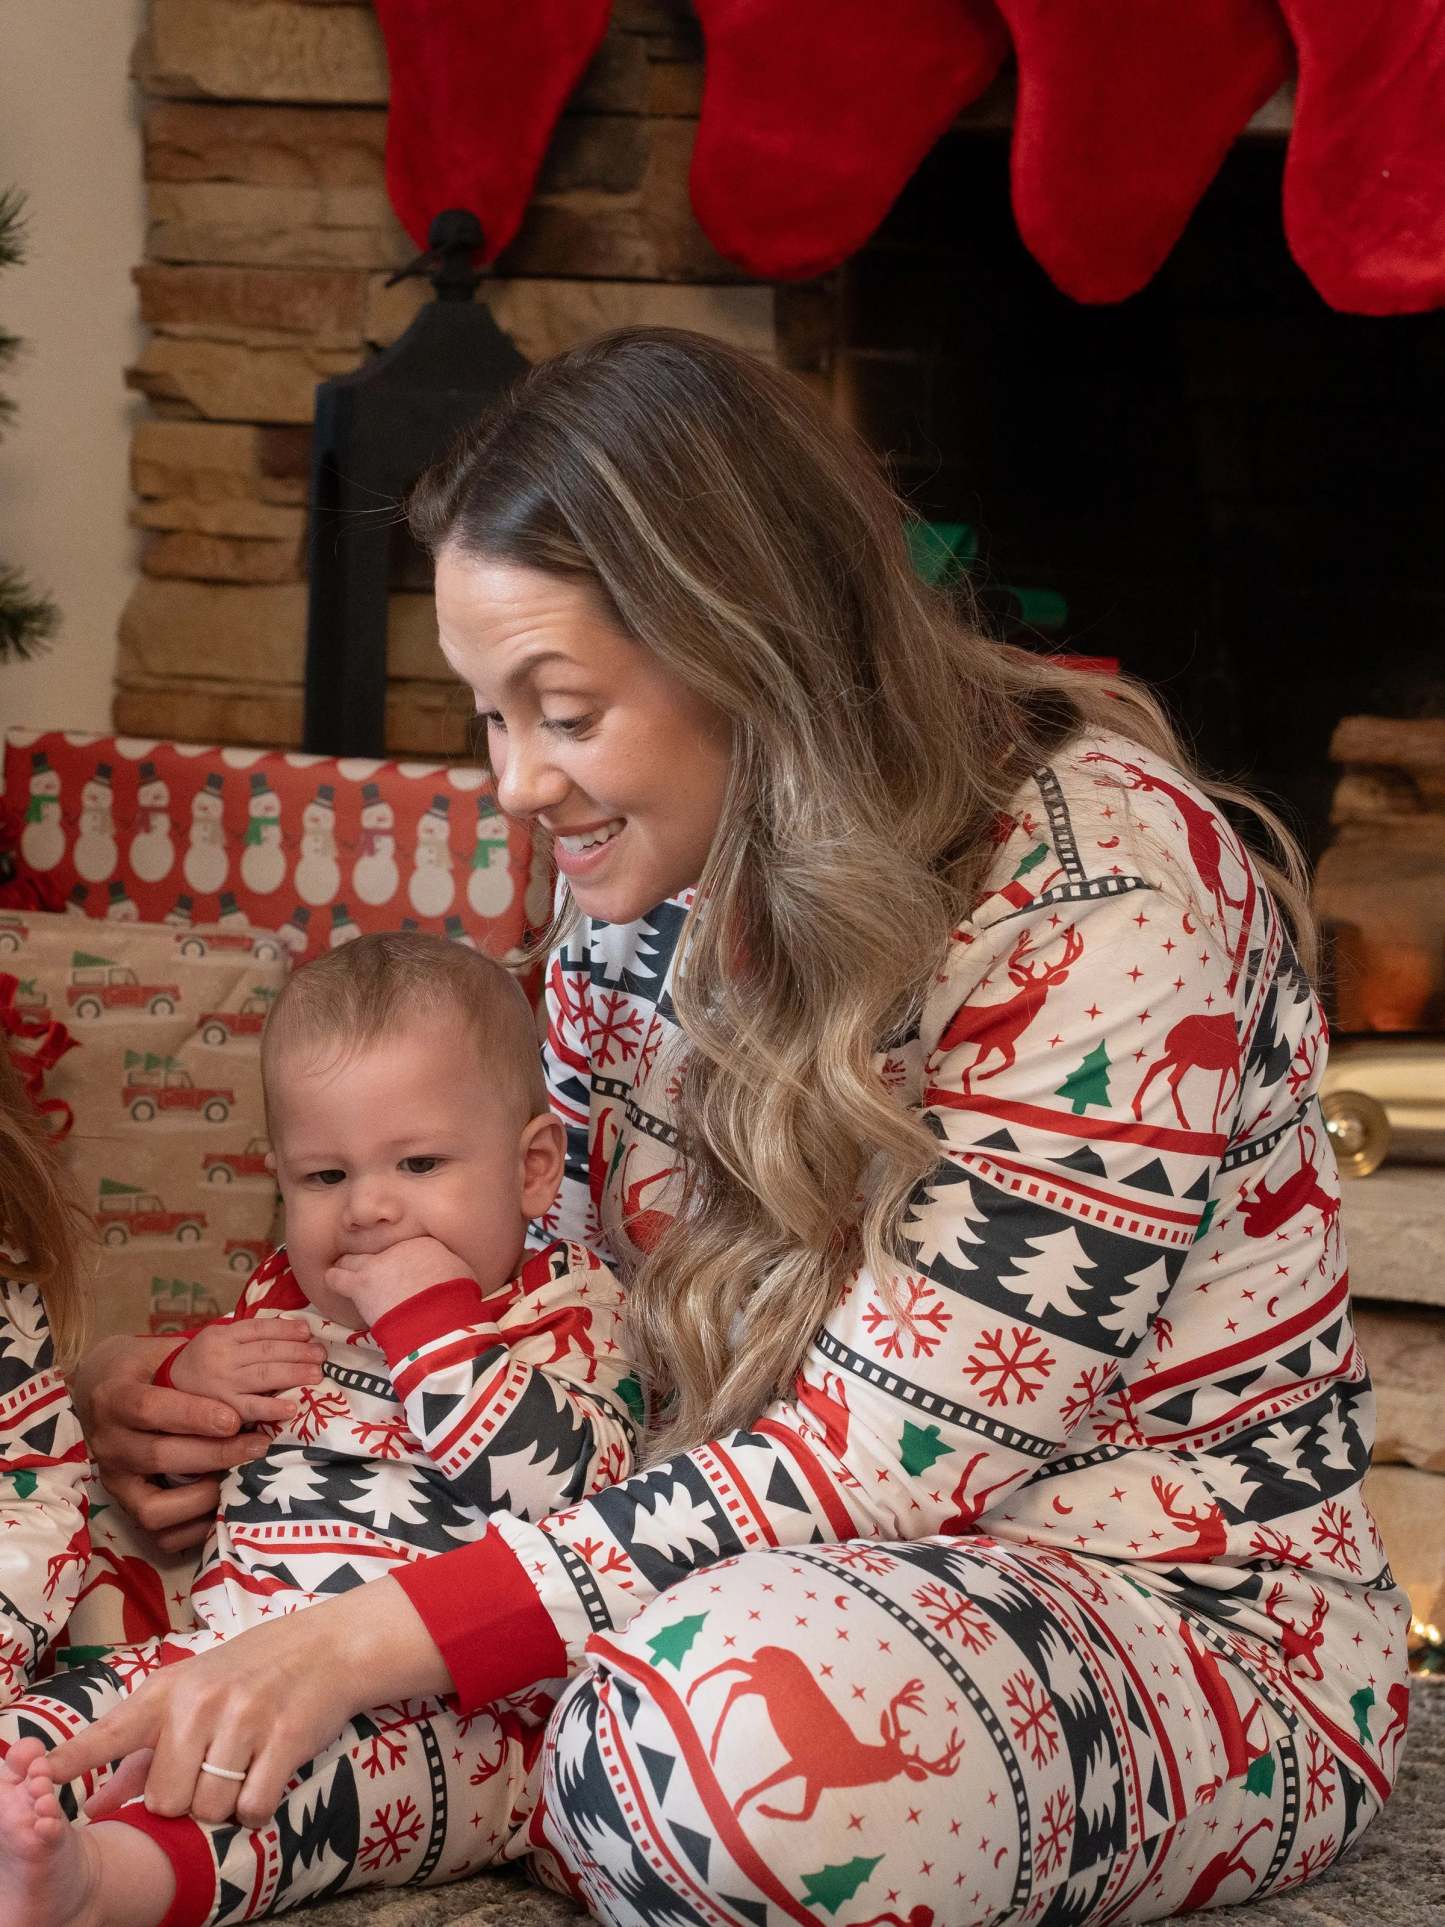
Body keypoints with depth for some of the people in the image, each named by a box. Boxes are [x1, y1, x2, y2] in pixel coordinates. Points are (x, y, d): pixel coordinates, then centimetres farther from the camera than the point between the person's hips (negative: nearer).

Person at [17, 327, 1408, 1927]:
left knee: (753, 1730, -40)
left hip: (1194, 1612, -7)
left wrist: (374, 1635, -31)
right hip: (829, 1557, 8)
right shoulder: (651, 865, 1)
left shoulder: (1100, 896, -23)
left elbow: (886, 1460, -26)